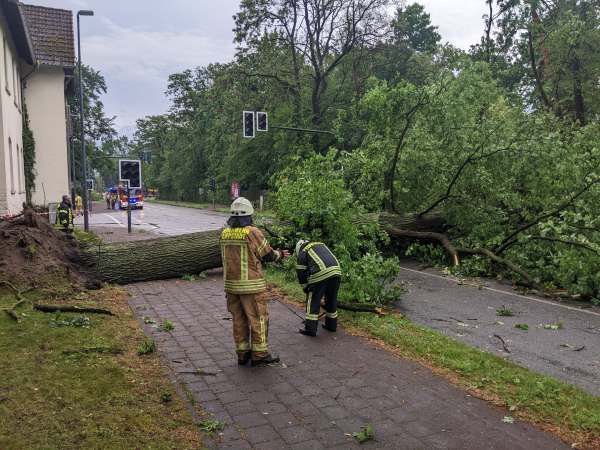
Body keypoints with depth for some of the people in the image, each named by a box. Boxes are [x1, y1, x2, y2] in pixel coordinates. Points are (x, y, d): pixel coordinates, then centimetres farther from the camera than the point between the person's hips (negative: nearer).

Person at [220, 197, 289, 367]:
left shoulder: (225, 233, 4)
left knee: (239, 319, 14)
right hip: (251, 286, -6)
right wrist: (280, 254, 14)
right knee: (259, 319, 5)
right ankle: (260, 355, 11)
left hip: (231, 284, 6)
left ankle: (242, 353, 21)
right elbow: (268, 255, -7)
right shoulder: (252, 232, -15)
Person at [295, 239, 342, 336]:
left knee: (313, 302, 6)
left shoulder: (302, 252, 14)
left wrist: (306, 287, 24)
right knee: (332, 300, 21)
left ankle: (310, 329, 10)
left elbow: (301, 273, 10)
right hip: (336, 271, 6)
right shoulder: (321, 245, 31)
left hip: (320, 274, -6)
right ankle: (332, 325, 33)